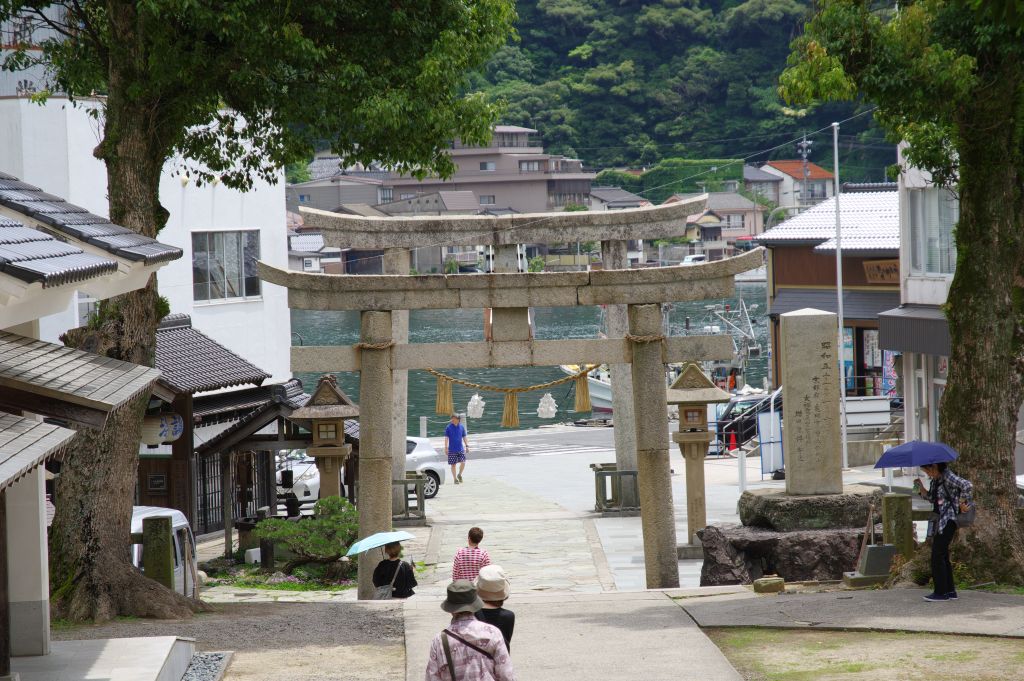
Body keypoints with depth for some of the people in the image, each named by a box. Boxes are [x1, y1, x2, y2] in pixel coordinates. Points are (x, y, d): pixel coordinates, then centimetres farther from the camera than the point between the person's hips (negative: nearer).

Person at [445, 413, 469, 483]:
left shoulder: (461, 427, 5)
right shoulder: (448, 427, -2)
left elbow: (464, 437, 12)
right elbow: (446, 438, -3)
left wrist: (467, 446, 6)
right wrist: (446, 447, -9)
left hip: (461, 449, 2)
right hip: (452, 450, -2)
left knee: (463, 463, -8)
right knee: (453, 464, 2)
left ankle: (459, 475, 17)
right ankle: (455, 479, 13)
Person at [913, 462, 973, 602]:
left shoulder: (948, 477, -14)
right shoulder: (935, 480, 14)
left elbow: (967, 486, -25)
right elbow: (932, 498, 20)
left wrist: (963, 504, -19)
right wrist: (921, 488, 5)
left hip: (948, 521, -10)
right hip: (938, 521, 10)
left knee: (938, 556, -10)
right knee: (942, 556, 12)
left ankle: (941, 592, -7)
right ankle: (950, 591, 17)